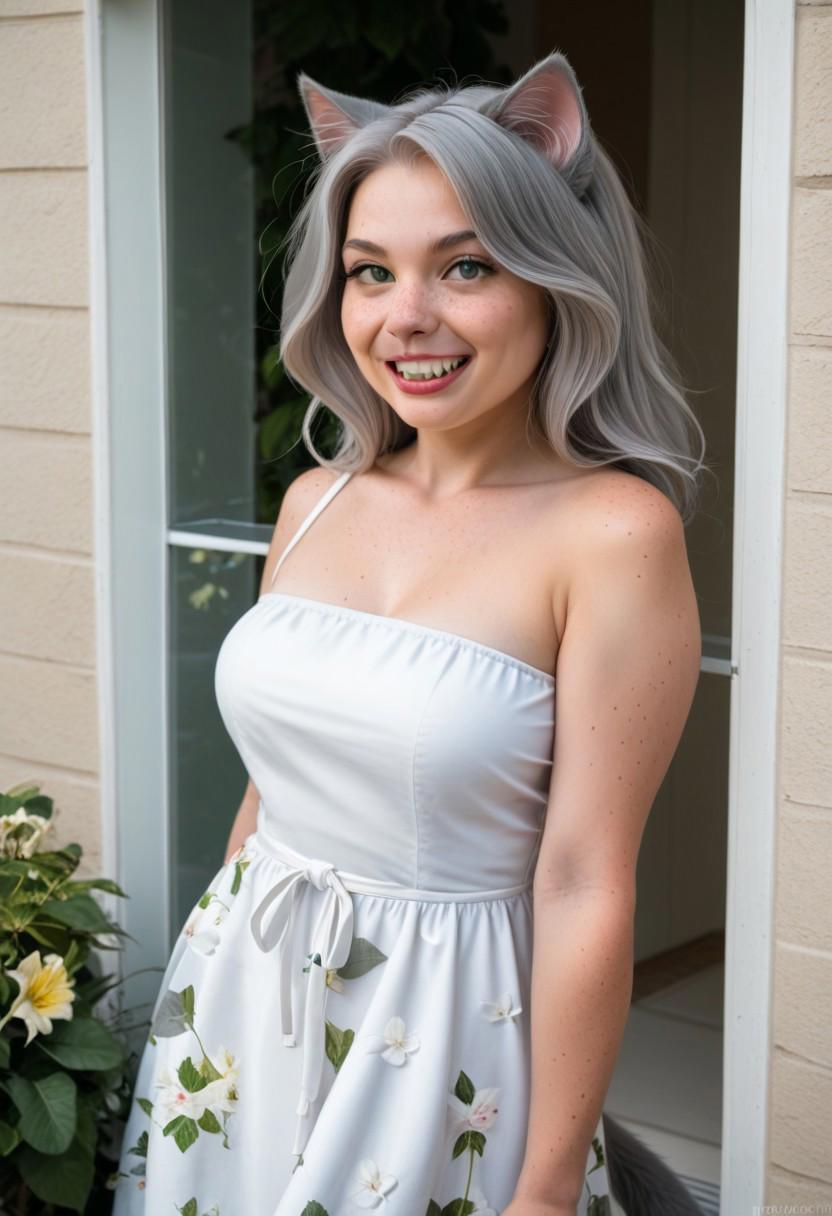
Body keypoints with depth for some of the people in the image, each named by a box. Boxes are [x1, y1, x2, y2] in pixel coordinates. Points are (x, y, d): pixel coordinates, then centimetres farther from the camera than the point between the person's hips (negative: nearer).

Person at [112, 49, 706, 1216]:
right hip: (237, 1012, 6)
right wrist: (230, 970, 17)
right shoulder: (316, 502, 2)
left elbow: (585, 891, -16)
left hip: (443, 1038, -5)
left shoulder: (613, 533, -16)